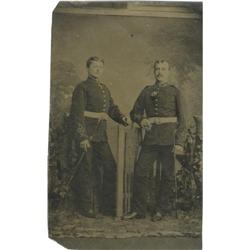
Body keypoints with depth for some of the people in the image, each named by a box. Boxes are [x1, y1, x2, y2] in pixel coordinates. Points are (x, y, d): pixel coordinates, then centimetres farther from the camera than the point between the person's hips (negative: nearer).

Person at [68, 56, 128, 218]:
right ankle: (86, 207, 14)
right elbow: (77, 114, -13)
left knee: (110, 168, 7)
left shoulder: (105, 89, 18)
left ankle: (107, 206, 18)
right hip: (87, 135, -7)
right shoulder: (82, 88, -5)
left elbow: (112, 108, 18)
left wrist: (123, 119, -3)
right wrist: (82, 137, -19)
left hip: (101, 135, 7)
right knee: (87, 170, 0)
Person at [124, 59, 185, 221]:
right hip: (150, 138, 3)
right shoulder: (147, 91, 14)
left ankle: (162, 209, 20)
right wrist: (141, 120, -5)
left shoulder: (174, 92, 6)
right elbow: (135, 112, 18)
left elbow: (181, 119, 2)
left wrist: (179, 142, -8)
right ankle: (139, 210, 11)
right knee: (140, 172, -1)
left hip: (168, 138, -2)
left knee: (168, 175, 5)